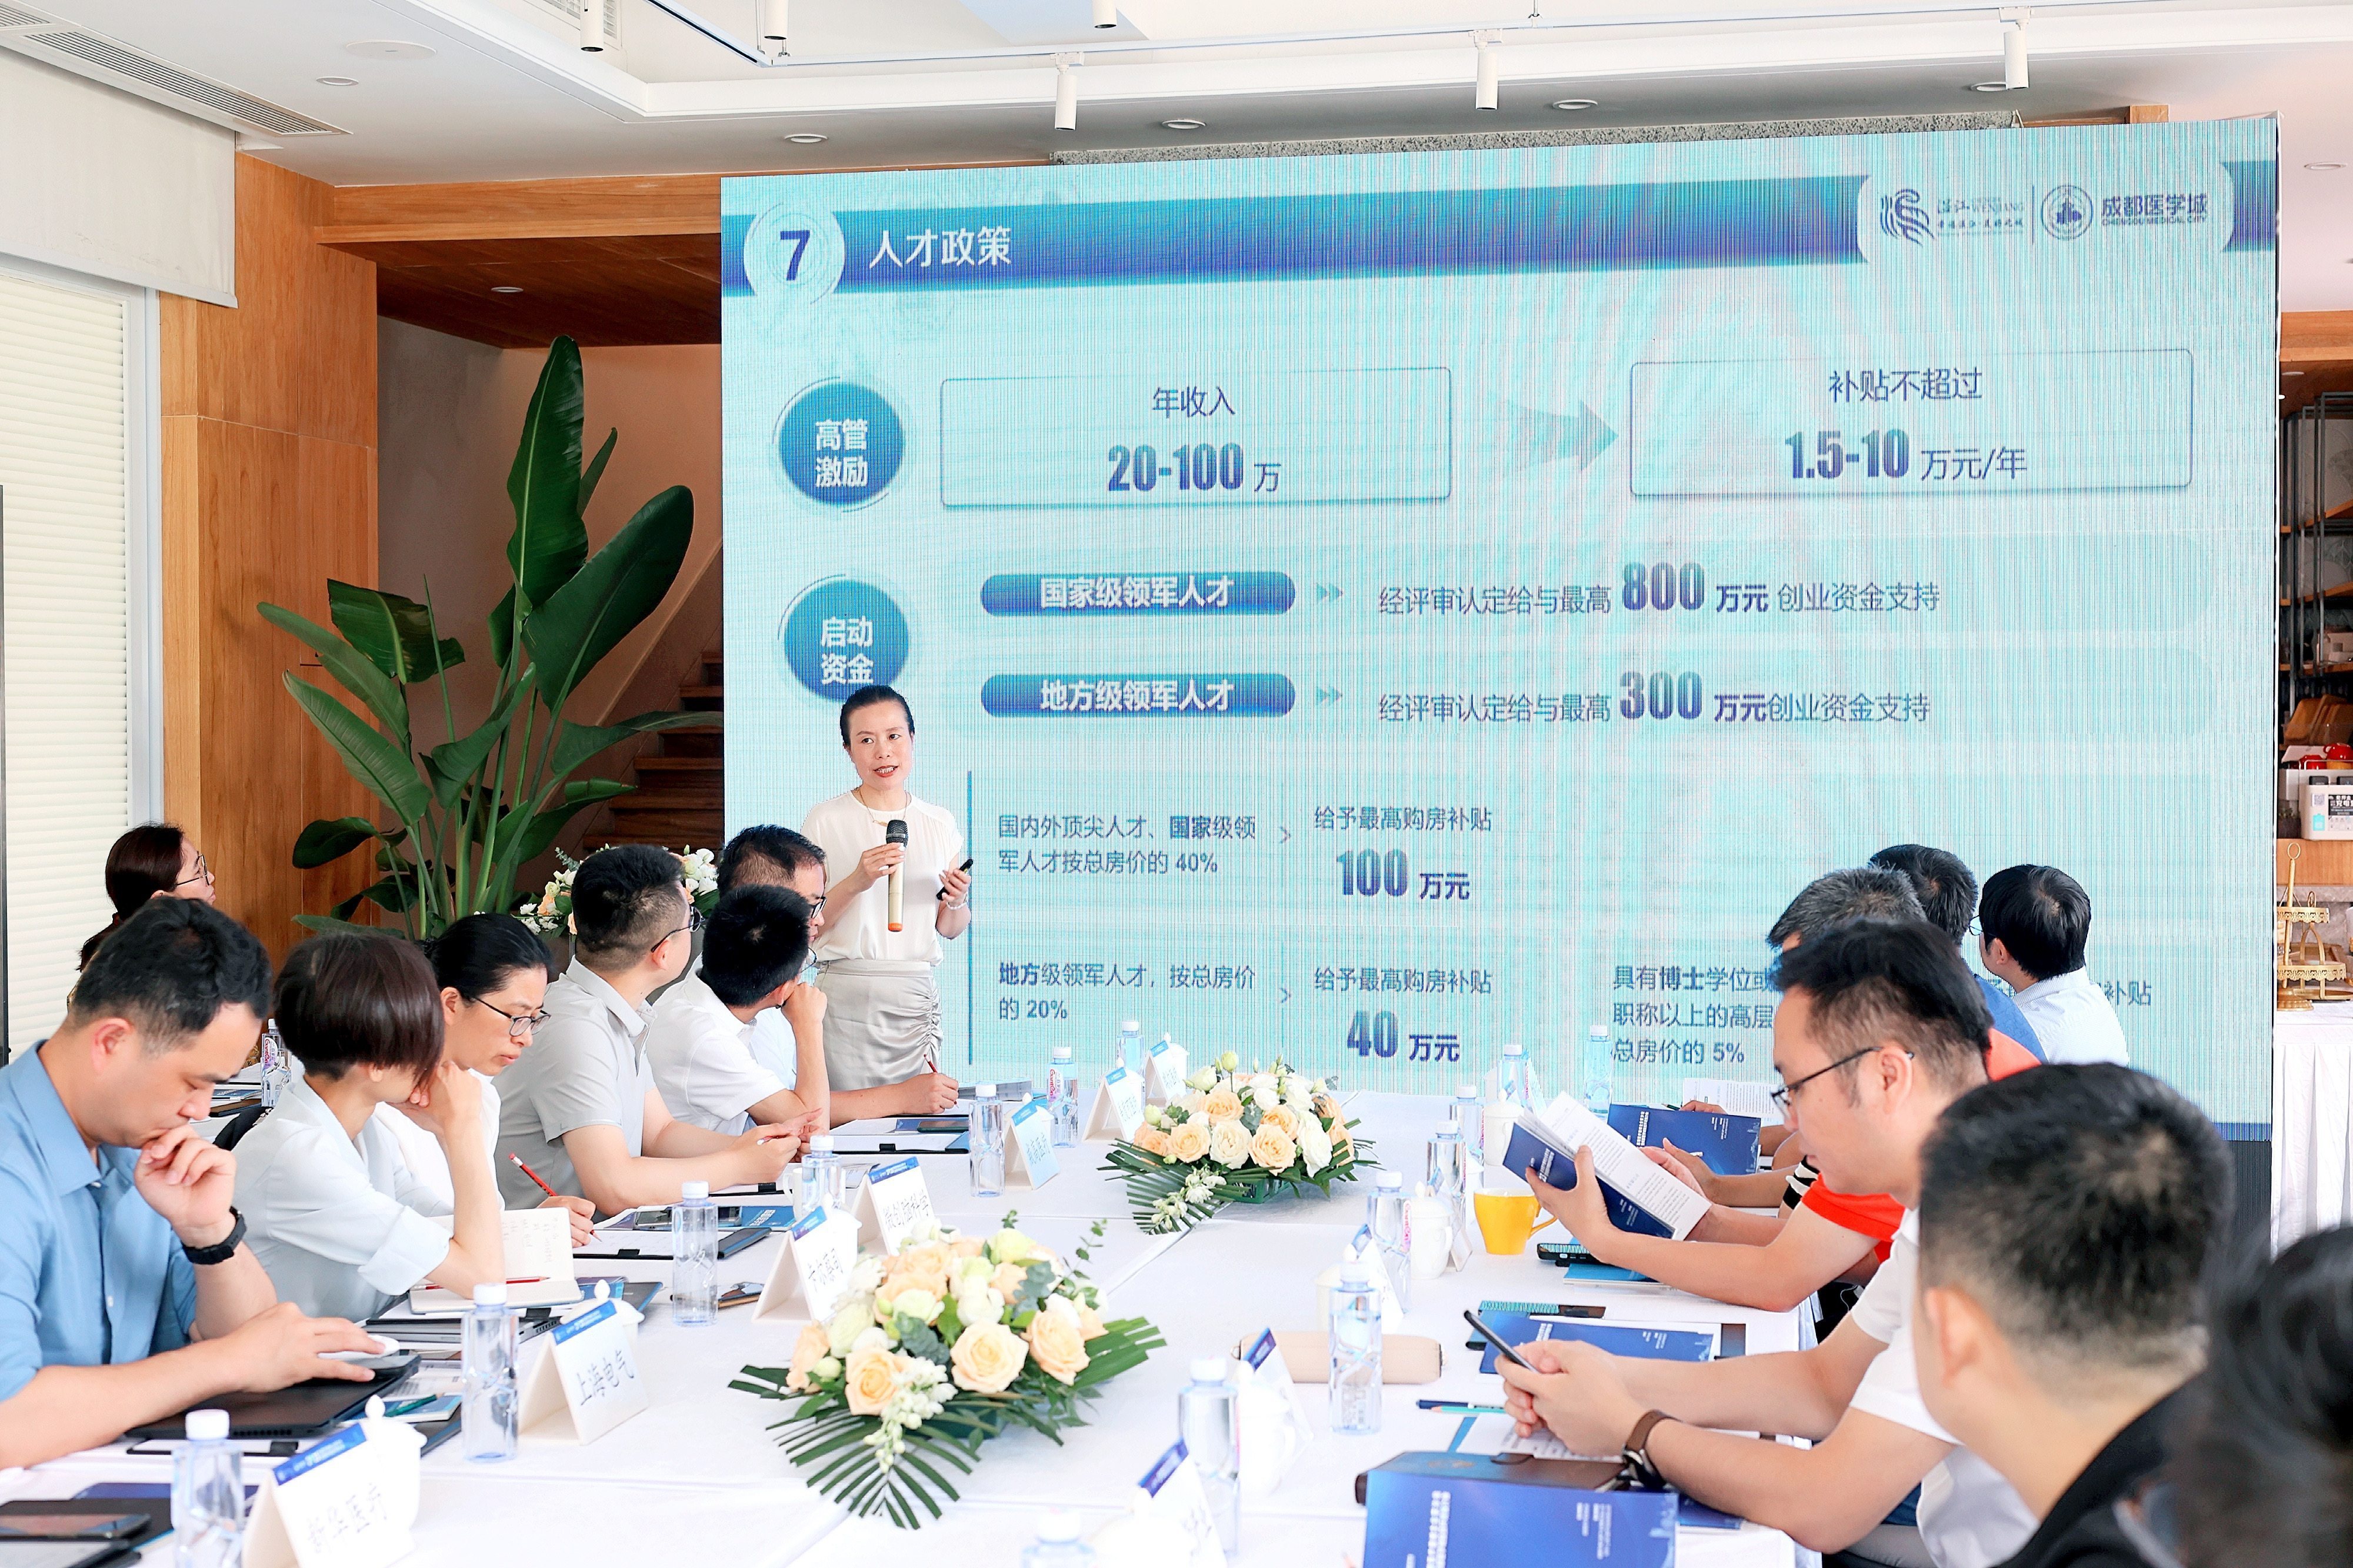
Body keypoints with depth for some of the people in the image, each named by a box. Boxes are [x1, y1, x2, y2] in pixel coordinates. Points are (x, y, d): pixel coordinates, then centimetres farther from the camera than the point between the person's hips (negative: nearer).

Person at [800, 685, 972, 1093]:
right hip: (845, 996, -3)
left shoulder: (939, 825, 10)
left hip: (917, 996, 3)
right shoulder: (825, 821, 0)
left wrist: (957, 902, -4)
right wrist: (856, 881, -17)